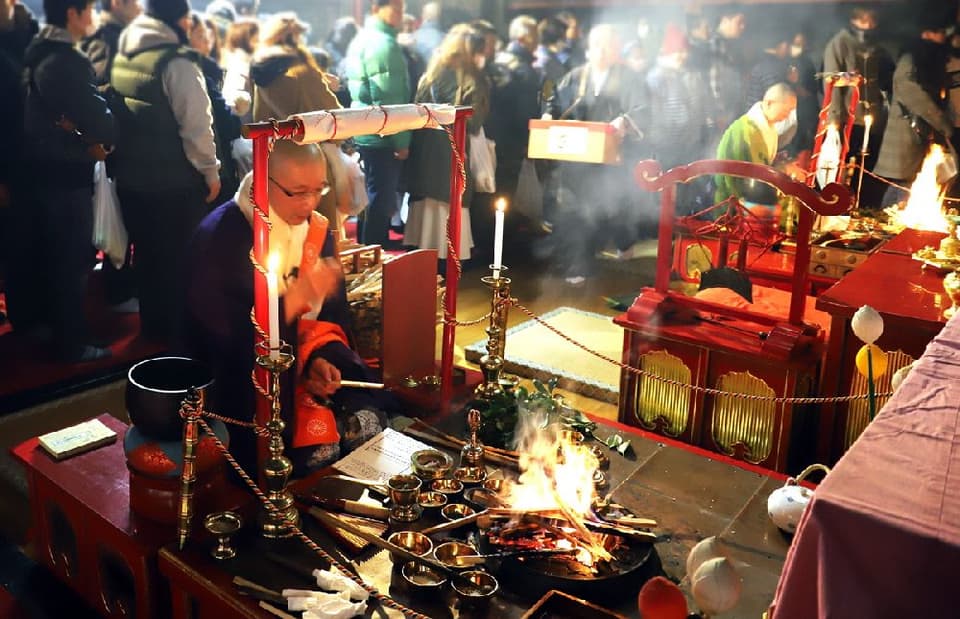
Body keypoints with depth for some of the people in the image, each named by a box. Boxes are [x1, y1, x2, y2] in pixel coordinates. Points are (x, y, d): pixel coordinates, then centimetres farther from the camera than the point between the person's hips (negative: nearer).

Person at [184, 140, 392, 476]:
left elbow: (333, 316, 9)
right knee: (319, 445, -24)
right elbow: (226, 335, -20)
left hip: (305, 366, 6)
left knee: (368, 427, -15)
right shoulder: (219, 236, -15)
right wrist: (296, 297, -29)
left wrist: (320, 358, -11)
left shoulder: (318, 230, 4)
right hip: (241, 381, -5)